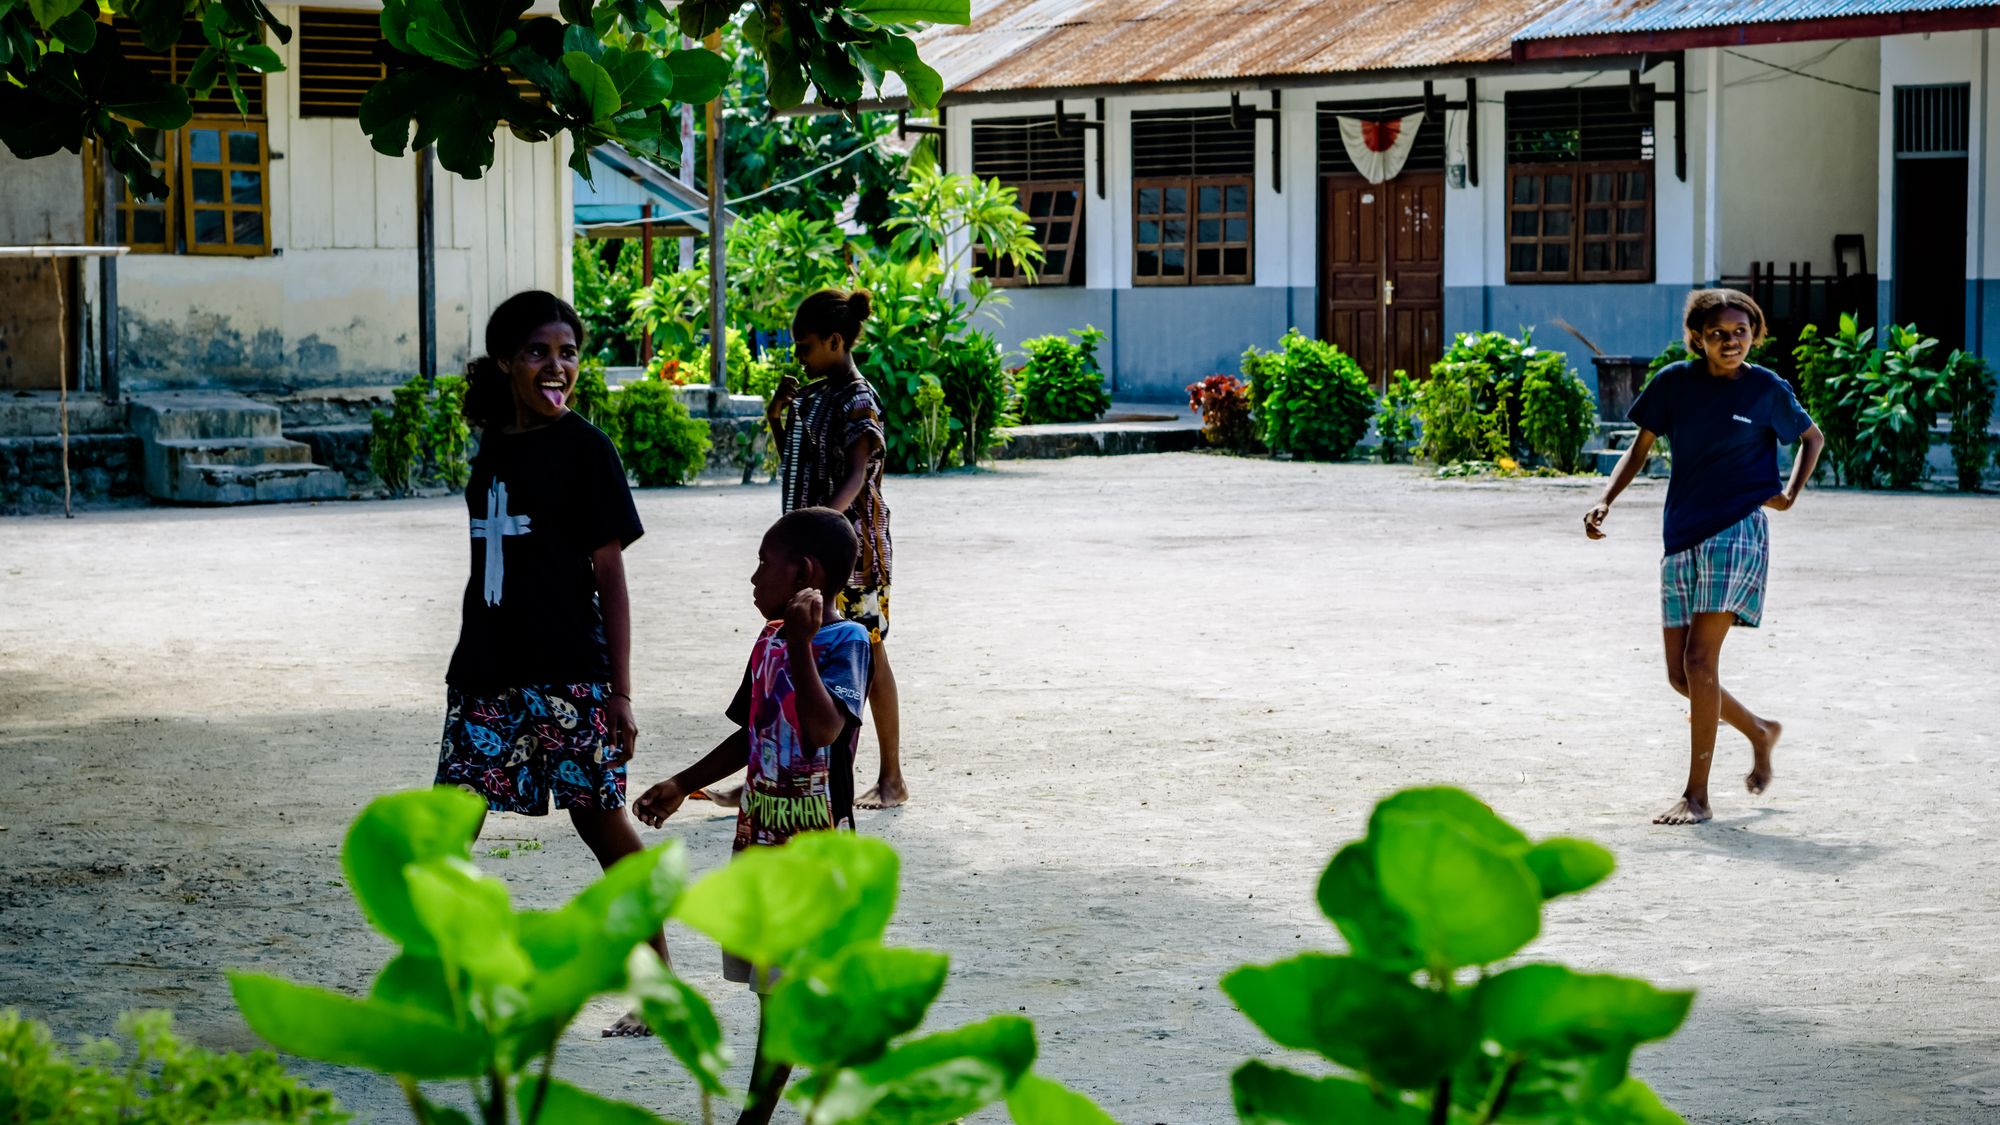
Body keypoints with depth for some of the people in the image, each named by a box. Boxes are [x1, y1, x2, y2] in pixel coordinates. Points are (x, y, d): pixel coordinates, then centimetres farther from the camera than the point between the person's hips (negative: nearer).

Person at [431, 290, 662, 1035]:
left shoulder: (584, 448, -6)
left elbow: (609, 574, -8)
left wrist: (619, 692, -11)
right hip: (487, 673, 6)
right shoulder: (494, 449, 11)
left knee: (601, 818, 1)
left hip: (568, 673, -6)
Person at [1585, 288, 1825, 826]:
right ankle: (1760, 732, 34)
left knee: (1699, 659, -14)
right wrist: (1606, 502, -2)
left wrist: (1790, 494, 1)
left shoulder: (1767, 388, -1)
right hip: (1682, 536, 5)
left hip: (1736, 530, -4)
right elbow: (1641, 447, 11)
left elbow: (1813, 438, 16)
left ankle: (1697, 795, -9)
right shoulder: (1674, 382, 4)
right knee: (1681, 673, 5)